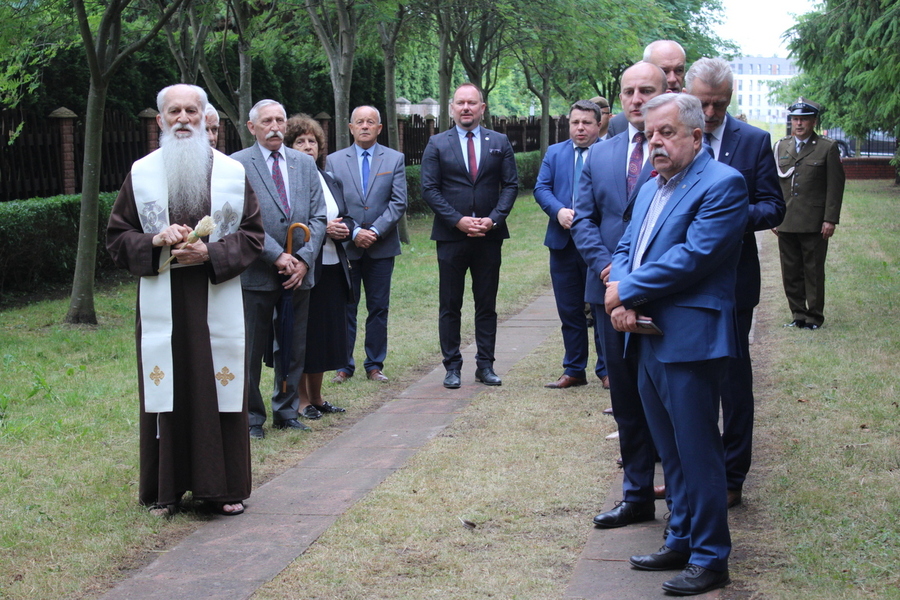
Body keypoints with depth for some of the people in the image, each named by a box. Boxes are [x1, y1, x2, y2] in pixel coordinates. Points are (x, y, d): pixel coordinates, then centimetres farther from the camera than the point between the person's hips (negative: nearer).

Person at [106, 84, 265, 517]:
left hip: (217, 302, 0)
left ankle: (223, 485, 13)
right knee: (165, 392, 2)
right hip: (162, 305, 0)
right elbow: (116, 237, 8)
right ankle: (167, 487, 13)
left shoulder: (232, 172, 5)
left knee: (220, 388, 2)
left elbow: (253, 234, 5)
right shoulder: (141, 174, 6)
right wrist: (155, 242, -12)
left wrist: (211, 253, -12)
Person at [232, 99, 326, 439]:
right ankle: (252, 417, 14)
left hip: (299, 272, 4)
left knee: (294, 348, 11)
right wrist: (277, 256, -15)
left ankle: (287, 412, 24)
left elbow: (318, 217, 7)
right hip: (256, 274, -4)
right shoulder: (237, 165, -3)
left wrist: (304, 259, -6)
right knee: (251, 350, 3)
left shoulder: (305, 164, 12)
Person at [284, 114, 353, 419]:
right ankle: (301, 400, 12)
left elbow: (346, 218, 17)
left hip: (332, 268, 7)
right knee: (301, 336, 1)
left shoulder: (330, 181, 15)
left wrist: (344, 228, -5)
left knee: (327, 334, 12)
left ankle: (317, 397, 24)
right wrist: (322, 230, -20)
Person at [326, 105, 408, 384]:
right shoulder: (334, 161, 5)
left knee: (379, 309, 5)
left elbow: (398, 202, -2)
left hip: (382, 247, 1)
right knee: (345, 308, 2)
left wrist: (375, 231, -12)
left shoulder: (395, 159, 6)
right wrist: (354, 232, -12)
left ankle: (375, 365, 14)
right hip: (346, 246, 0)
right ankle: (344, 365, 10)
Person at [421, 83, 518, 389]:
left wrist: (493, 219, -10)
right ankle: (452, 367, 10)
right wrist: (458, 220, -12)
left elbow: (511, 185, 5)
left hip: (489, 237, 1)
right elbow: (429, 189, -1)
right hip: (451, 237, -1)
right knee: (450, 306, 3)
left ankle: (485, 365, 13)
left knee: (487, 305, 6)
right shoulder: (437, 144, 4)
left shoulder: (500, 142, 8)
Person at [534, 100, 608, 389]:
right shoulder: (554, 153, 13)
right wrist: (559, 211, -13)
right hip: (563, 242, 4)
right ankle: (574, 370, 19)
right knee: (569, 311, 10)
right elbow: (541, 188, 5)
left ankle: (606, 370, 15)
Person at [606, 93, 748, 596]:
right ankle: (682, 541, 29)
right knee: (672, 452, 17)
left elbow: (694, 256, -19)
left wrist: (626, 291, -12)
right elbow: (626, 248, 14)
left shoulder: (722, 184, -10)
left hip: (690, 341, -8)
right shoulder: (651, 188, 18)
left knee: (698, 452, -1)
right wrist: (621, 302, -6)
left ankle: (711, 558, 9)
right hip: (648, 338, 9)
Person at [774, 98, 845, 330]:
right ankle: (798, 313, 17)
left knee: (813, 272, 3)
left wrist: (830, 220, -9)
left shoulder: (828, 148, 0)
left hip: (814, 224, -4)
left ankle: (814, 315, 12)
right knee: (790, 272, 7)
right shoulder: (781, 147, 12)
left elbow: (835, 186, -3)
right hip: (786, 223, 4)